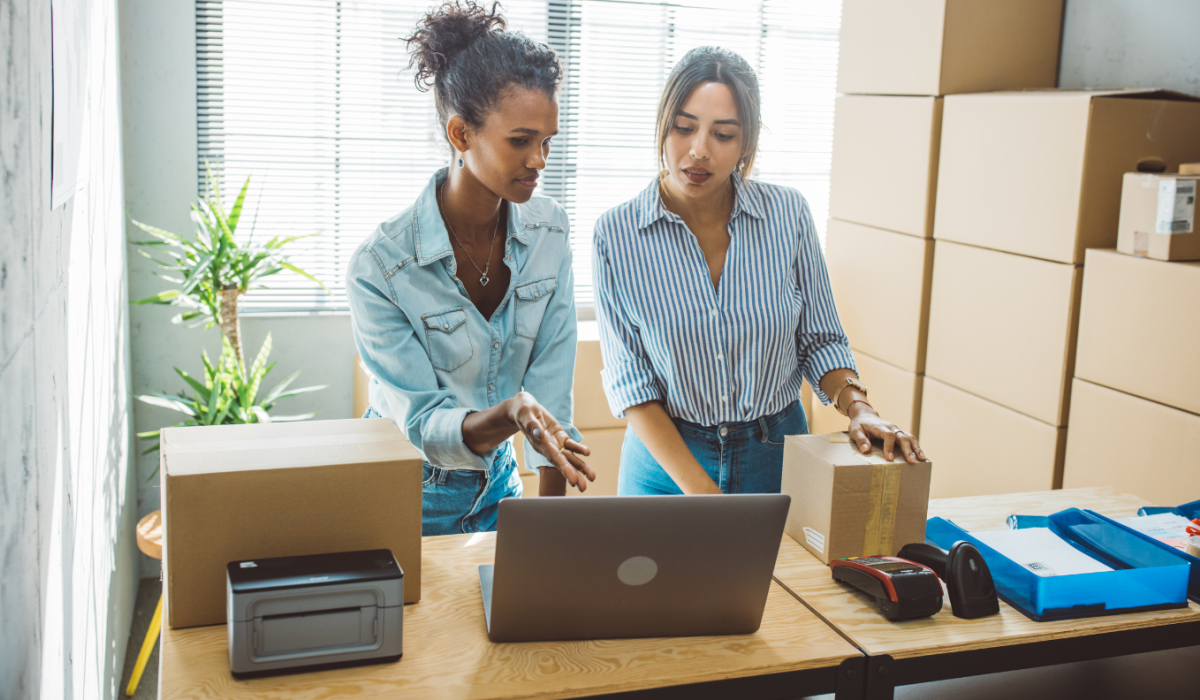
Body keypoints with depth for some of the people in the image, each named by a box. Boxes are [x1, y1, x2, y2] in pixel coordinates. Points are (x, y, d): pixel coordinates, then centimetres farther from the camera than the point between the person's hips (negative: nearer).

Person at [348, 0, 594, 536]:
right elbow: (422, 424, -22)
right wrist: (510, 415, -42)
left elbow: (551, 383, -11)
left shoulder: (549, 233, -10)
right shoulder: (379, 268, -25)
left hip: (496, 482, 5)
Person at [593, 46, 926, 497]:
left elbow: (820, 340, 3)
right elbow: (630, 381, -12)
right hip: (666, 457, -1)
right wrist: (703, 494, -19)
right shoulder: (616, 234, -11)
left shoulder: (788, 214, -7)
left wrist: (858, 407, -16)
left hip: (778, 457, 2)